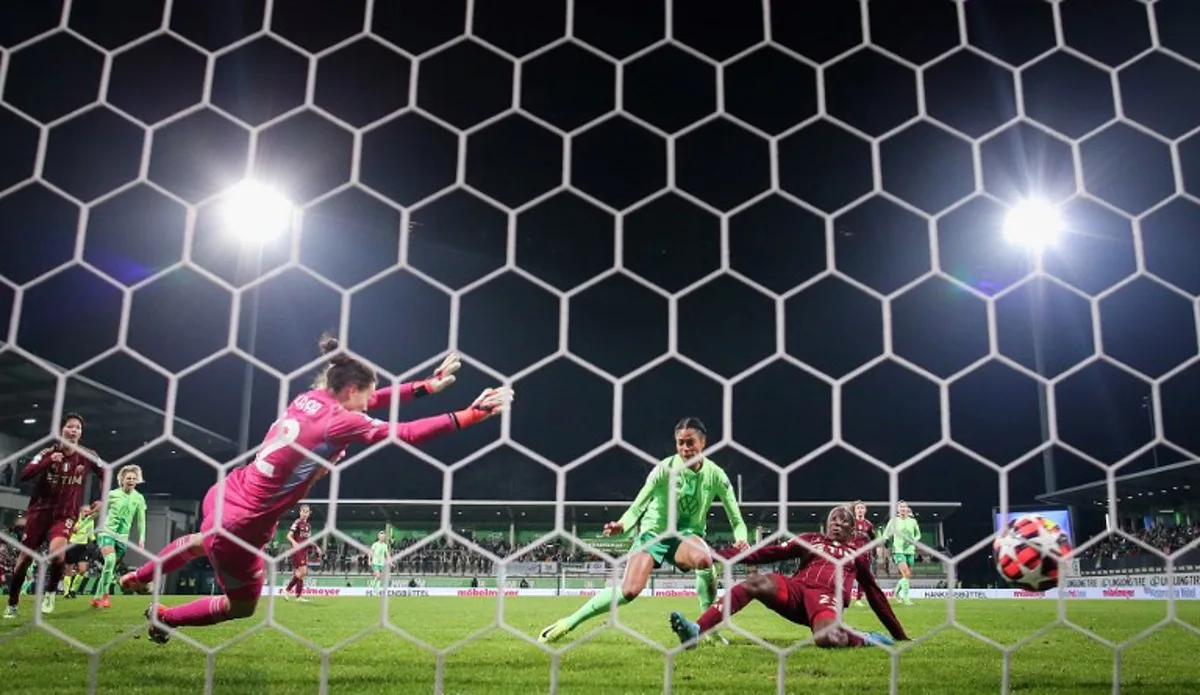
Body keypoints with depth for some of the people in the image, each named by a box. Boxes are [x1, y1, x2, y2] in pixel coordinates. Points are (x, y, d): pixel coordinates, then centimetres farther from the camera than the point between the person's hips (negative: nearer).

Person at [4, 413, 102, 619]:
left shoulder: (88, 456, -3)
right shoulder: (48, 453, -4)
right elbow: (24, 475, -17)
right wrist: (49, 461, -29)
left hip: (66, 514, -1)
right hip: (40, 511, 1)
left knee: (57, 552, -27)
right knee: (25, 558, 4)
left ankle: (50, 592, 0)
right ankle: (12, 604, 24)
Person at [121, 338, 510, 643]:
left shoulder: (310, 398, -2)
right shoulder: (339, 421, -25)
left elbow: (372, 400, 8)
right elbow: (405, 434, -29)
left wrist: (428, 385, 8)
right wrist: (471, 415, -28)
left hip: (224, 496, 8)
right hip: (241, 526, -8)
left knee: (203, 543, 43)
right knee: (242, 605, 21)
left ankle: (137, 578, 63)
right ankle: (163, 617, 39)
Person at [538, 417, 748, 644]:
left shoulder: (715, 474, -10)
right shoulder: (665, 468, -16)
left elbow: (736, 519, -5)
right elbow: (638, 506, -15)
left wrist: (740, 540, -27)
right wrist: (622, 525, -36)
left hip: (687, 535, 1)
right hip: (654, 532, -1)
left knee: (704, 559, -37)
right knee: (629, 590, -21)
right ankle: (568, 623, -3)